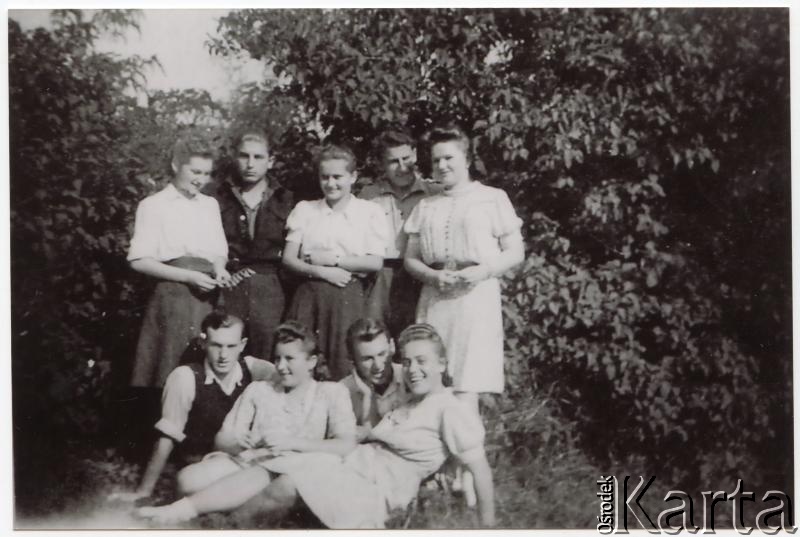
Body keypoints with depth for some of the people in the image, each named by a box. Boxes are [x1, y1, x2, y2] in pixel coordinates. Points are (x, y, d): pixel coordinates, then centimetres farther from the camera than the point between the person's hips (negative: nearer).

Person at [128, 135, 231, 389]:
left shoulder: (210, 205, 17)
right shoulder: (154, 205, 1)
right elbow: (139, 261, -6)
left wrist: (219, 268, -4)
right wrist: (189, 277, -13)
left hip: (207, 296, 5)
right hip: (173, 294, -4)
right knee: (171, 366, -4)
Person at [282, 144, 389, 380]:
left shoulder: (370, 211, 3)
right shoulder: (304, 210, 11)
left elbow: (375, 263, -3)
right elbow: (288, 259, 5)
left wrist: (331, 259, -8)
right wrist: (322, 272, -10)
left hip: (349, 296, -2)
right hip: (309, 295, 2)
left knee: (342, 365, -2)